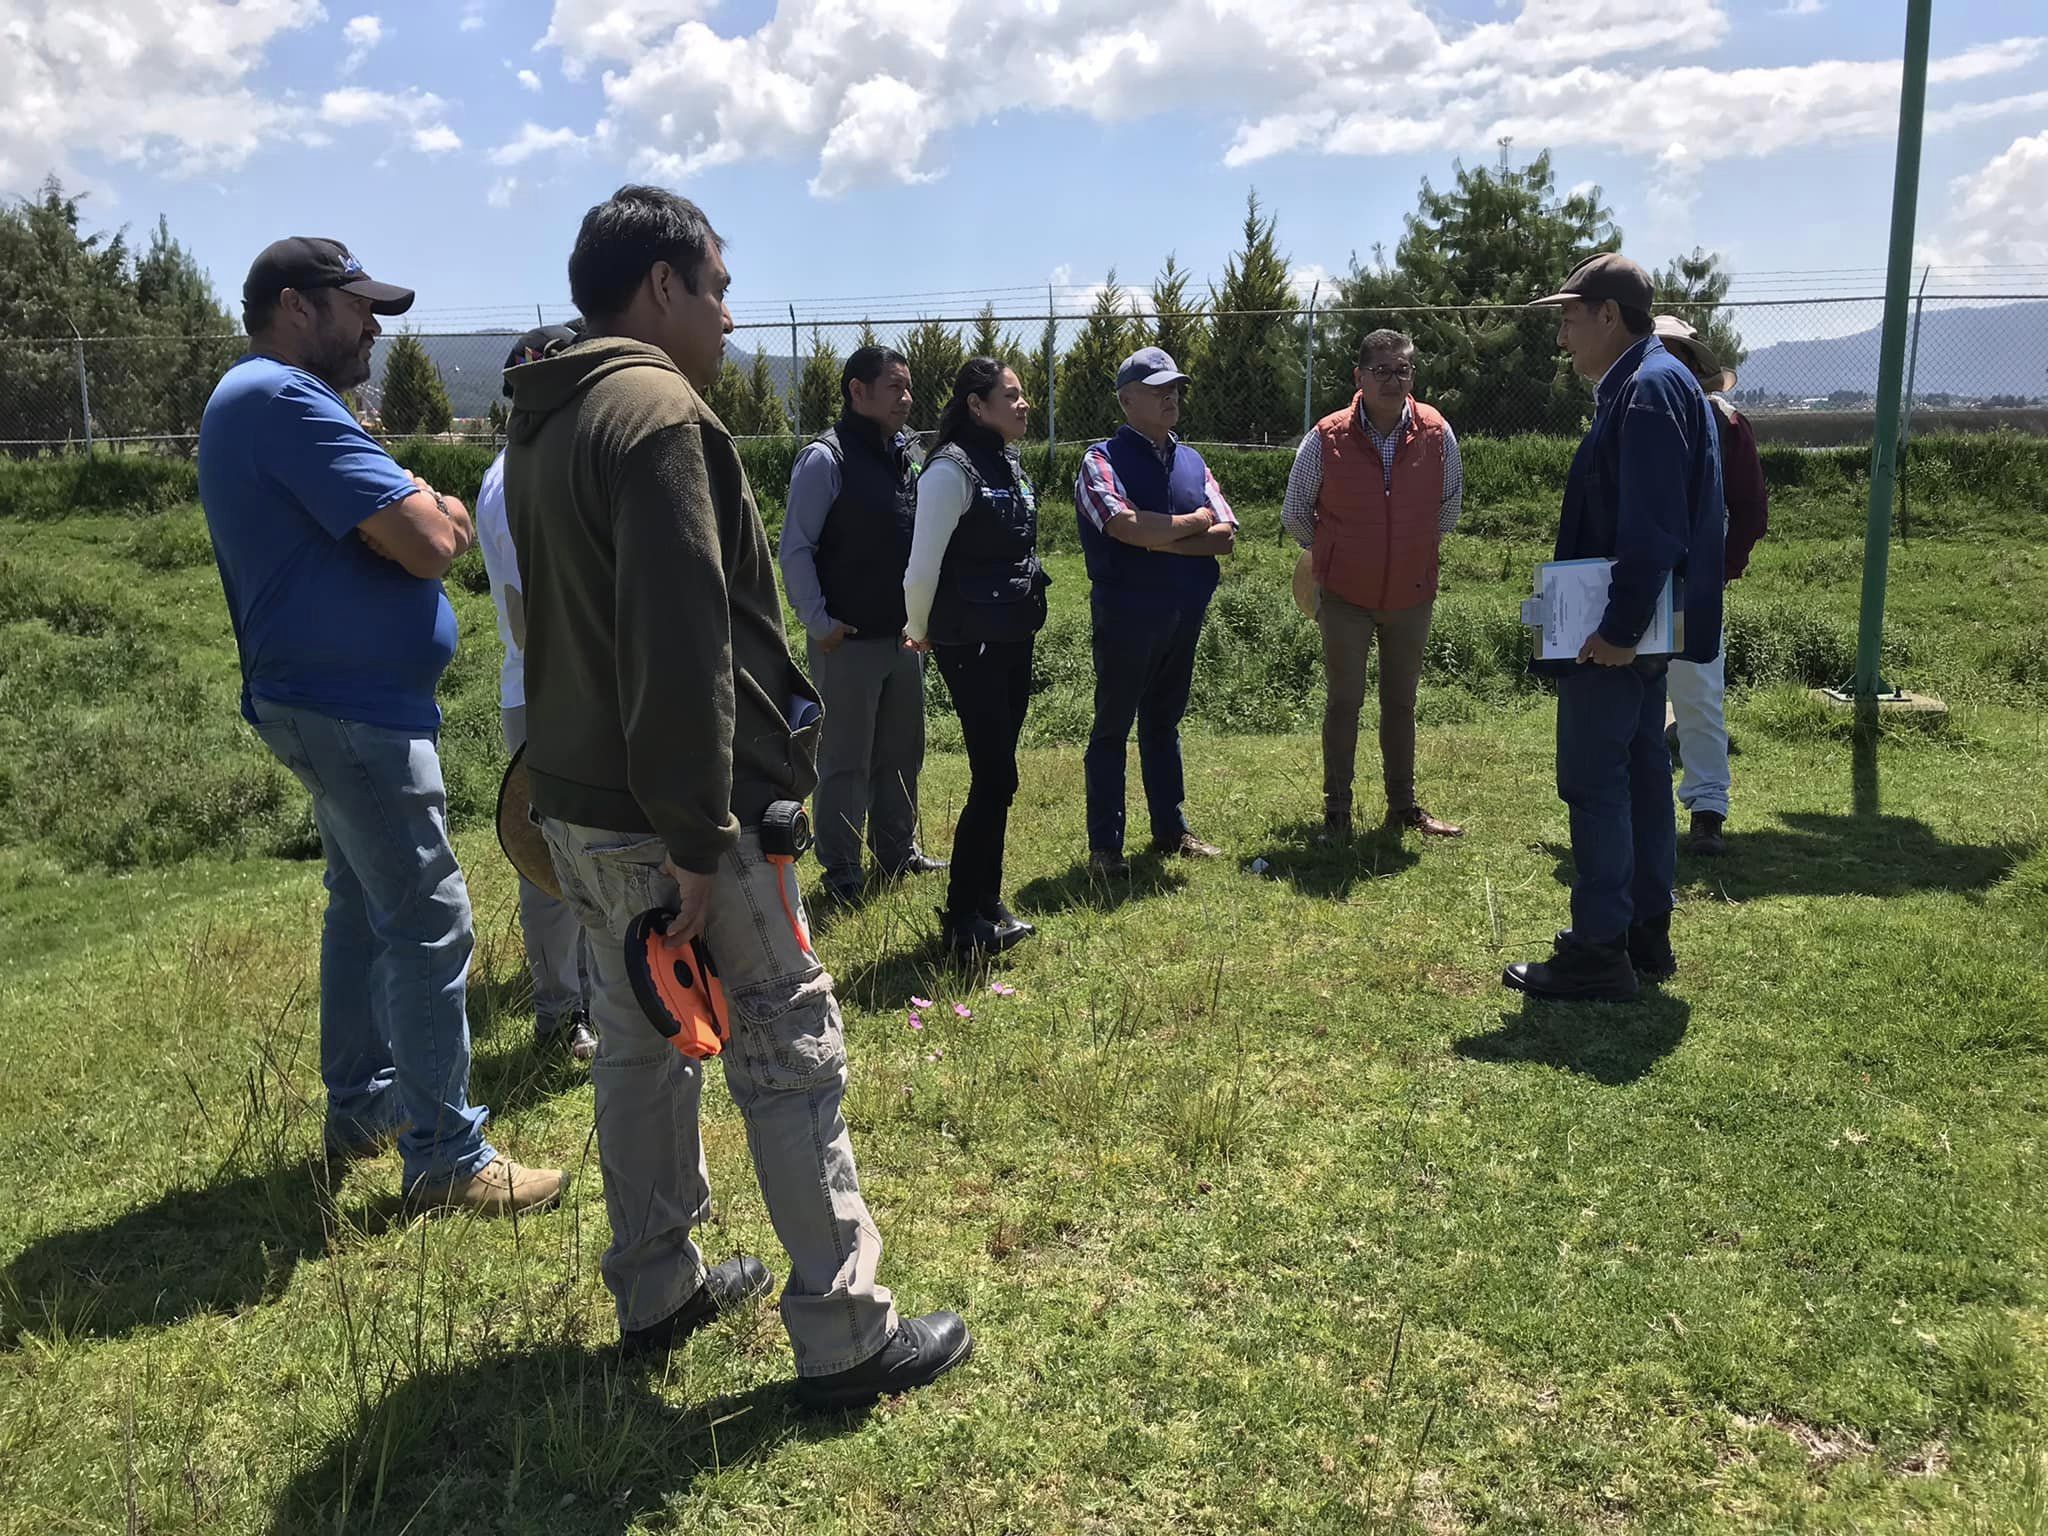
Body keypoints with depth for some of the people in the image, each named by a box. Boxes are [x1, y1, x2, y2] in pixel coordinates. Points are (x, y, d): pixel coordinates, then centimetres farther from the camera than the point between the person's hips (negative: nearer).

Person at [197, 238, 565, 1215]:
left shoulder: (254, 402, 18)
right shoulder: (285, 400, -17)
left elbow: (445, 533, 17)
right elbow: (431, 540, -23)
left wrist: (420, 515, -4)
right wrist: (428, 506, -3)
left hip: (332, 703, 11)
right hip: (353, 708, -11)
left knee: (366, 906, 19)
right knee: (429, 925, -7)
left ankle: (361, 1106, 31)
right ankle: (448, 1159, -1)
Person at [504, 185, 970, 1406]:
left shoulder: (548, 423, 15)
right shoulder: (660, 412, -17)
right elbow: (681, 643, -24)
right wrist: (695, 839, -23)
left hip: (577, 801, 10)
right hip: (672, 814, -10)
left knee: (641, 1041, 19)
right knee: (791, 1054, -1)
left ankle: (656, 1289, 32)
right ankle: (846, 1337, 8)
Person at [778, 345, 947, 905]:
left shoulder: (903, 455, 12)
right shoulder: (827, 458, -12)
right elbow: (795, 548, -12)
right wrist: (819, 622, -14)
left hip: (903, 637, 8)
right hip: (848, 641, -7)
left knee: (902, 754, 16)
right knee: (845, 762, 2)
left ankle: (899, 853, 30)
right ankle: (841, 873, 12)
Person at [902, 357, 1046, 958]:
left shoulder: (1009, 465, 11)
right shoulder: (952, 469, -15)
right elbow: (923, 564, -15)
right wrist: (920, 631, -2)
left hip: (1013, 639, 8)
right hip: (970, 645, -8)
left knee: (996, 777, 13)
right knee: (995, 778, -6)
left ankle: (987, 901, 24)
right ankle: (962, 920, 6)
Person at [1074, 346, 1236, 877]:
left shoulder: (1191, 461, 11)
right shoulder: (1102, 460, -7)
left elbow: (1226, 536, 0)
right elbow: (1126, 526, -25)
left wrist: (1161, 540, -14)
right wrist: (1194, 523, -10)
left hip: (1185, 613, 6)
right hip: (1126, 613, -6)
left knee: (1164, 722, 16)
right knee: (1113, 727, 2)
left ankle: (1172, 830, 26)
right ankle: (1104, 846, 9)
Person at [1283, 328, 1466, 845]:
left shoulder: (1436, 433, -7)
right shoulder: (1327, 438, -13)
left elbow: (1449, 505, 12)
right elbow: (1295, 511, 3)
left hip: (1412, 594, 2)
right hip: (1345, 595, -2)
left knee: (1401, 702, 13)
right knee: (1344, 700, 3)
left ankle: (1403, 804, 24)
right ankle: (1336, 811, 13)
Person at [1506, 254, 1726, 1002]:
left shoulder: (1649, 388, -16)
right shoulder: (1643, 384, 15)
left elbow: (1651, 527, -24)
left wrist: (1620, 627, -25)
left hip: (1614, 631, -10)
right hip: (1633, 627, 10)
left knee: (1594, 781, -5)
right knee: (1639, 773, 14)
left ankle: (1599, 952, 1)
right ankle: (1645, 934, 23)